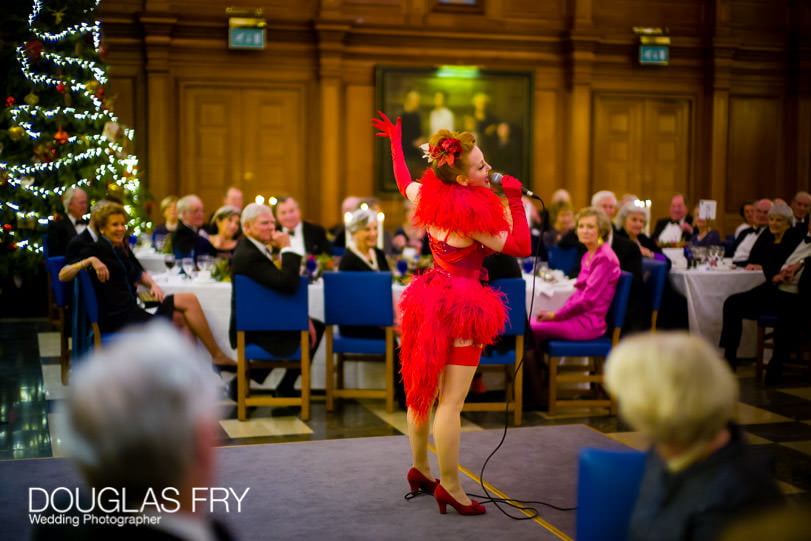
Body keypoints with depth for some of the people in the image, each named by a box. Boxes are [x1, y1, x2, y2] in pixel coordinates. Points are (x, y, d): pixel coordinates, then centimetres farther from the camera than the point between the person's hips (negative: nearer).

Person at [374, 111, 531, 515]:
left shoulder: (428, 198, 0)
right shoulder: (474, 214, -21)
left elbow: (403, 181, 23)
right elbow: (520, 247, -15)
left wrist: (395, 141, 37)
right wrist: (515, 201, -11)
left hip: (432, 297, 9)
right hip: (462, 306, -9)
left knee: (422, 390, 17)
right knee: (452, 402, -5)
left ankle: (420, 470, 30)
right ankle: (450, 487, 0)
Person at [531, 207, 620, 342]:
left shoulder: (604, 258, -14)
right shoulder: (588, 256, 16)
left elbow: (588, 300, -17)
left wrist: (555, 316, -10)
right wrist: (555, 313, 5)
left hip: (589, 323, -9)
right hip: (579, 316, 9)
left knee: (531, 329, -14)